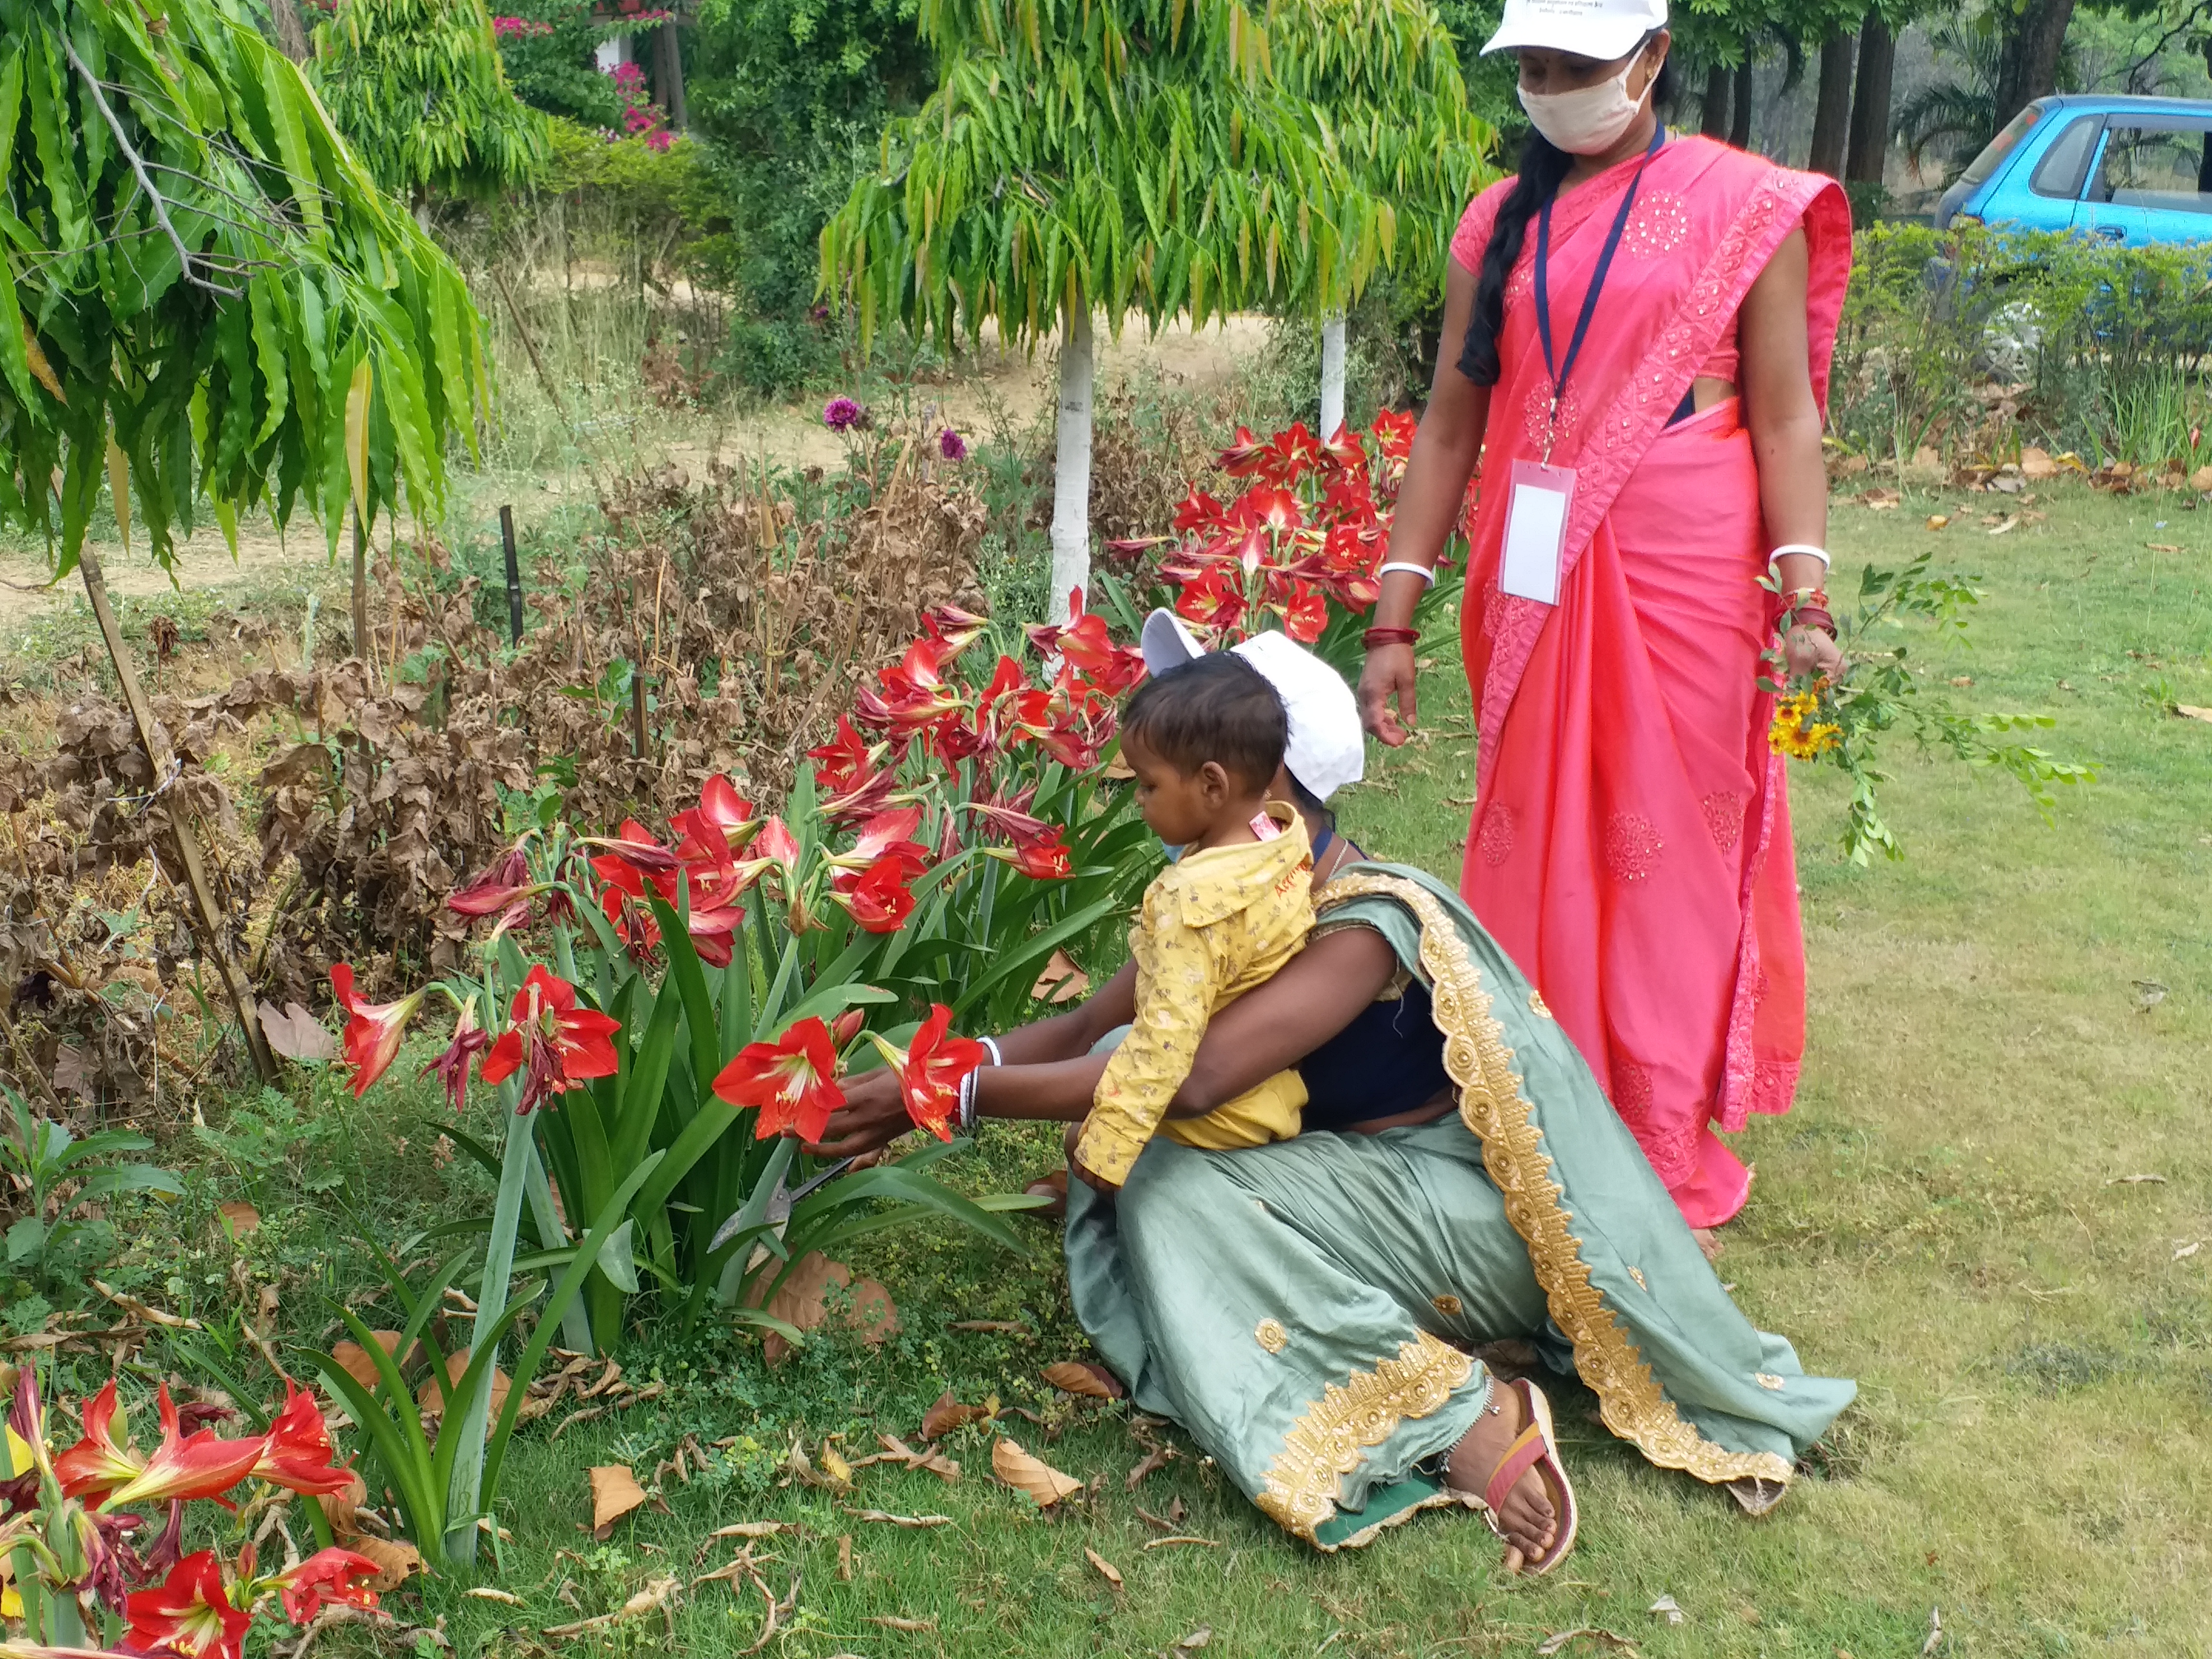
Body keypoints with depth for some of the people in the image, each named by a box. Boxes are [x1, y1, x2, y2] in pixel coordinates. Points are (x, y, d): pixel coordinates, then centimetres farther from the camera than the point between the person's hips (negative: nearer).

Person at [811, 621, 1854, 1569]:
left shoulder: (1367, 923, -26)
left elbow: (1192, 1077, -38)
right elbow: (1090, 1030, 3)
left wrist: (954, 1097, -33)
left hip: (1472, 1213, -9)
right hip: (1359, 1174, 9)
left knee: (1178, 1193, -26)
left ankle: (1462, 1418, -22)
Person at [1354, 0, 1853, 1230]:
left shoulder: (1743, 204, 0)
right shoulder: (1501, 225, 10)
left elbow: (1784, 415, -3)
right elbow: (1450, 424, 9)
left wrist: (1804, 594, -14)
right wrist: (1395, 619, 5)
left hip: (1684, 576, -3)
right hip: (1534, 578, 4)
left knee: (1667, 857, 3)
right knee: (1537, 850, 8)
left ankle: (1668, 1161, 17)